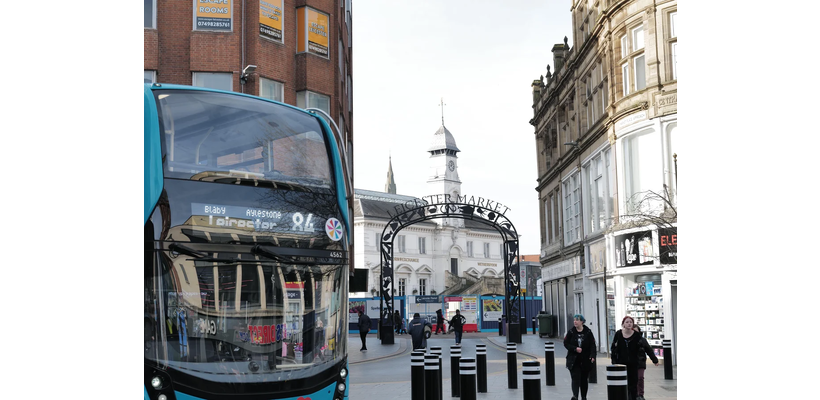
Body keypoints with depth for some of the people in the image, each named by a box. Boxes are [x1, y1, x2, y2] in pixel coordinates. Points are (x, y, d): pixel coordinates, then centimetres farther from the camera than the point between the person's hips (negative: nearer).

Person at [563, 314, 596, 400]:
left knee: (584, 379, 11)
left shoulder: (588, 332, -2)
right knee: (575, 378, -12)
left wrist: (592, 356, -17)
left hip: (586, 360, 1)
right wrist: (575, 348, -14)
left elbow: (592, 345, -4)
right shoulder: (571, 332, 0)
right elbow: (566, 343, 1)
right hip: (574, 360, -1)